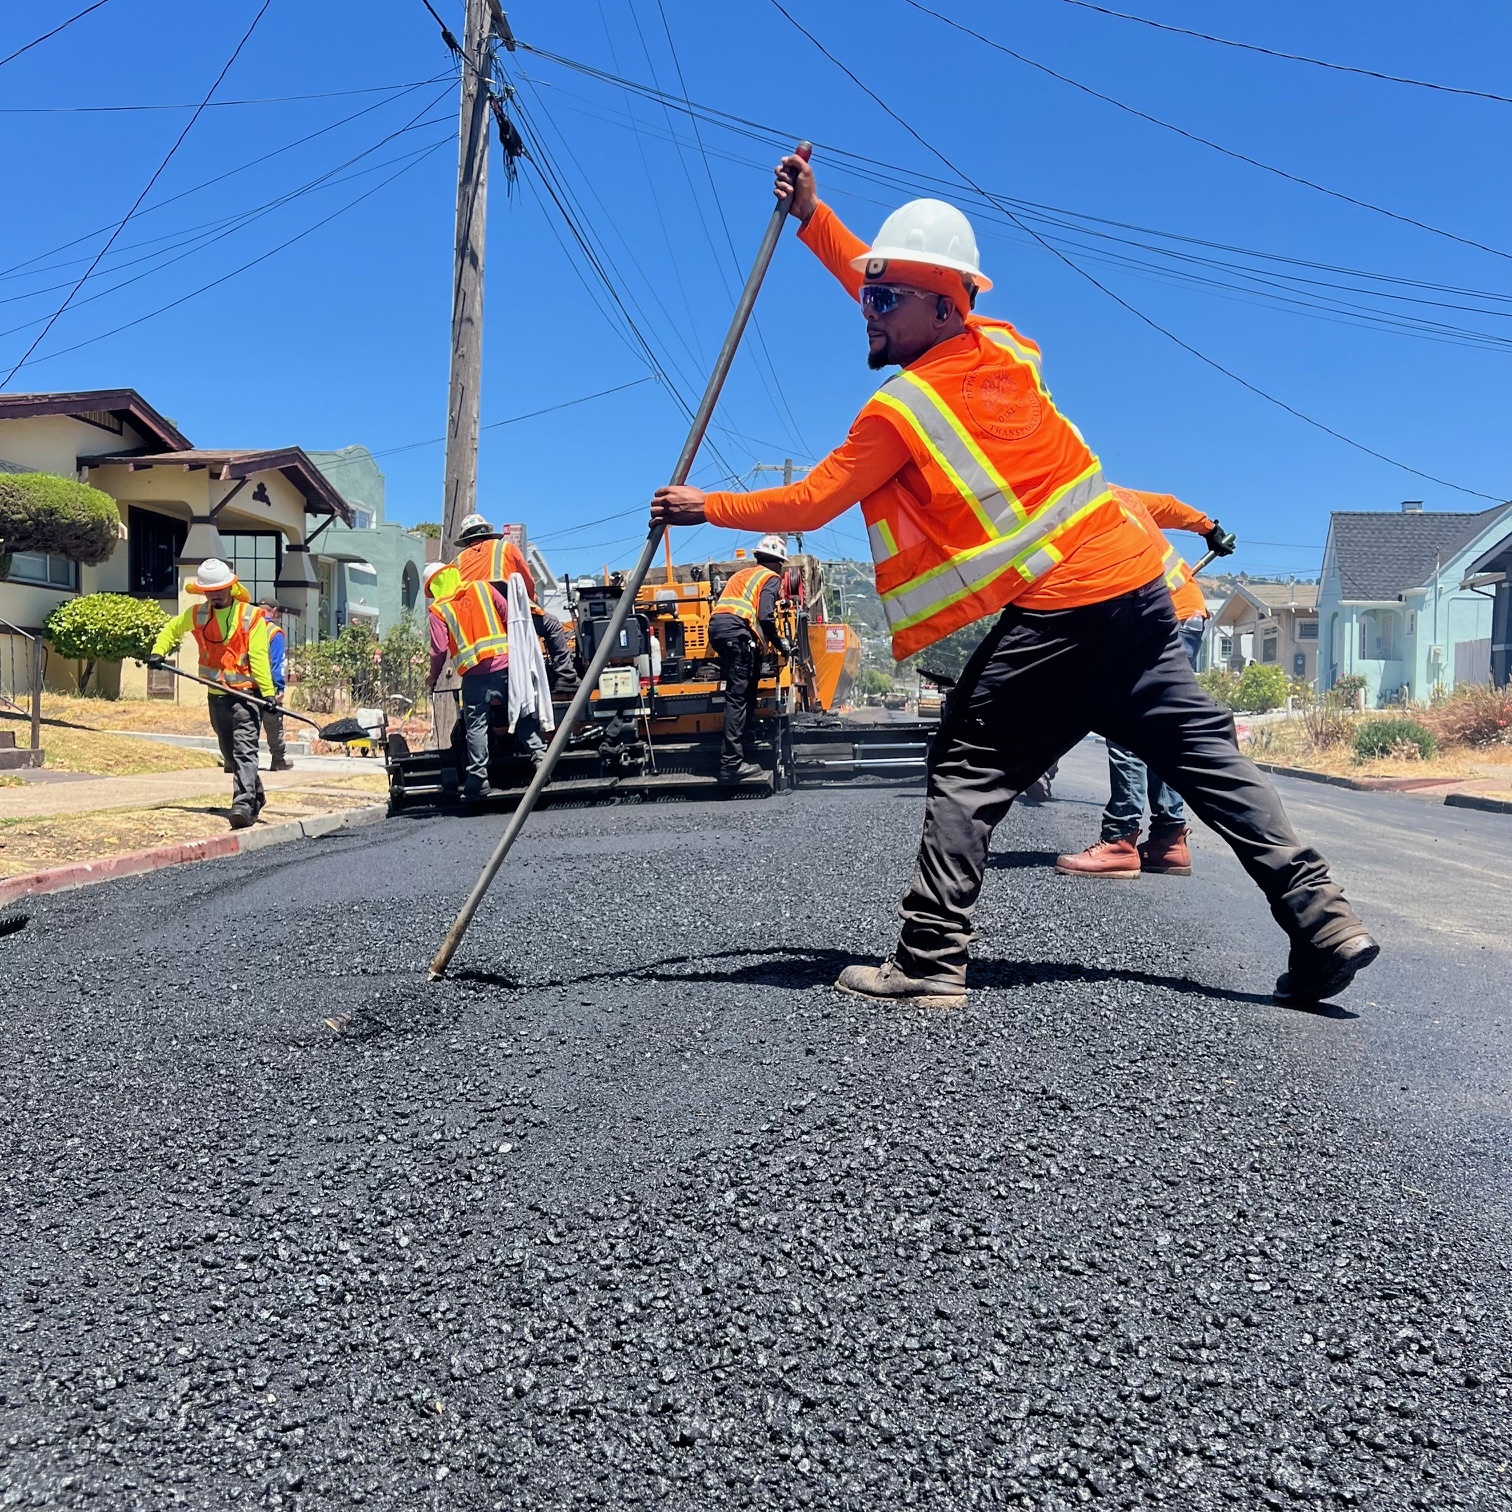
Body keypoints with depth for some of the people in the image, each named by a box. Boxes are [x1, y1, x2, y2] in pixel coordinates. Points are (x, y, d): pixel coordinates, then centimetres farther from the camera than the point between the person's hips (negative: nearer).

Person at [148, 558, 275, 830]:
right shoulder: (196, 614, 7)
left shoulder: (251, 616, -7)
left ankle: (243, 804, -24)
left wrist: (268, 691, -20)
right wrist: (158, 651, 8)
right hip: (217, 695, 6)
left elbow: (258, 657, -13)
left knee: (244, 749, -16)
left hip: (245, 693, -6)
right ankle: (256, 796, 30)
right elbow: (171, 629, 26)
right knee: (229, 753, 14)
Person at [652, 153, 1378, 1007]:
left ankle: (930, 962, 0)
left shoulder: (901, 408, -7)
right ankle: (1323, 922, 9)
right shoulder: (1001, 347, 13)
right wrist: (813, 217, 32)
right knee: (1203, 751, 9)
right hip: (1138, 582, 8)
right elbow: (889, 288, 30)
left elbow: (808, 506, 2)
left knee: (969, 770, 0)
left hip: (1057, 610, -8)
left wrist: (705, 507, 14)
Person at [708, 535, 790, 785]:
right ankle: (732, 764, -19)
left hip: (716, 626, 8)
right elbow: (765, 617, -6)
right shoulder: (771, 578, 9)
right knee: (738, 696, -12)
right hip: (736, 630, -8)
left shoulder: (743, 573, 32)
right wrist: (780, 643, 9)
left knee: (741, 692, 17)